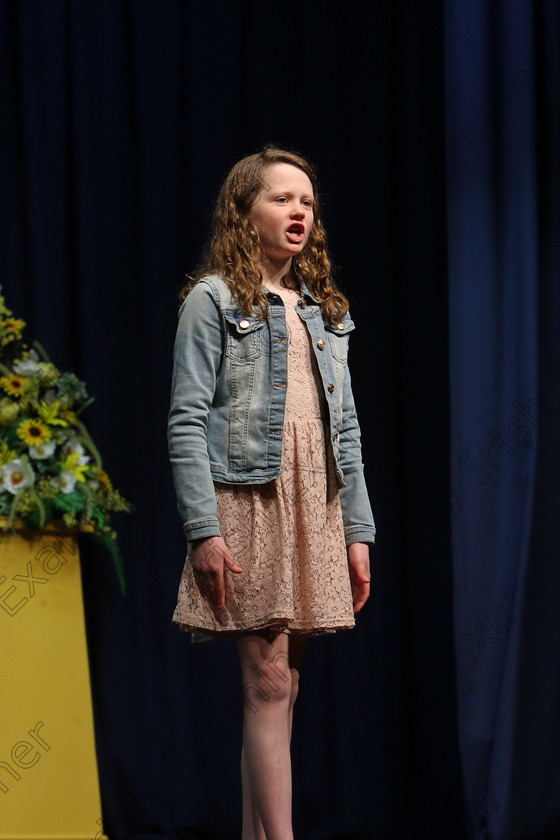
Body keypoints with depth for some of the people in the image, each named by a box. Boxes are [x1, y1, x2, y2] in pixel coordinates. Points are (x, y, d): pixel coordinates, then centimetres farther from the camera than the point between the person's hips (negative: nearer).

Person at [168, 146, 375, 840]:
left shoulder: (325, 312, 18)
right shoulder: (214, 300, -1)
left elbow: (346, 429, 17)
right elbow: (187, 421, -7)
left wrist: (358, 530, 11)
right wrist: (203, 530, -16)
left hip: (317, 509, 6)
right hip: (248, 504, -6)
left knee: (281, 685, 6)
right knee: (268, 684, -10)